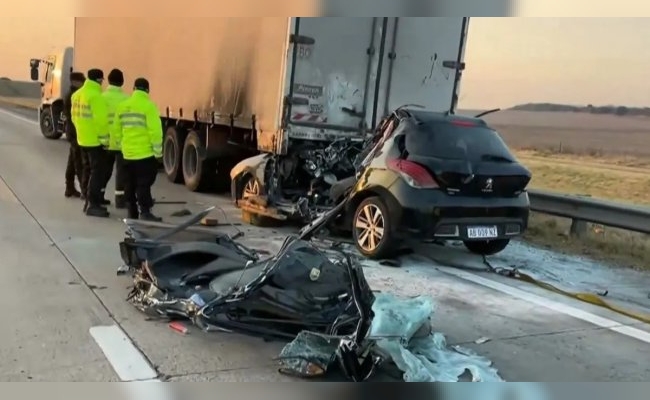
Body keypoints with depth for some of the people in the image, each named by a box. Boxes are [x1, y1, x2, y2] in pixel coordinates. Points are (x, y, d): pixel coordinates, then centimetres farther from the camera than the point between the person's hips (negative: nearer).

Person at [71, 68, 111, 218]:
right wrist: (104, 138, -13)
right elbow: (101, 120, -21)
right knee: (97, 172, -4)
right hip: (95, 141, -9)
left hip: (82, 139, 9)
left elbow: (75, 117, 14)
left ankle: (90, 201, 24)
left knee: (89, 171, 17)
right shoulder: (96, 96, -19)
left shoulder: (77, 94, 9)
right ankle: (93, 204, -5)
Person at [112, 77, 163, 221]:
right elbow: (155, 130, -15)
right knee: (144, 183, -3)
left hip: (128, 152, 6)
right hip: (145, 152, -6)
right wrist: (158, 150, -7)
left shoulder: (122, 106, 8)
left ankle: (132, 212, 21)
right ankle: (145, 212, -6)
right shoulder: (149, 105, -10)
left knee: (130, 183, 15)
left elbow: (116, 130, 13)